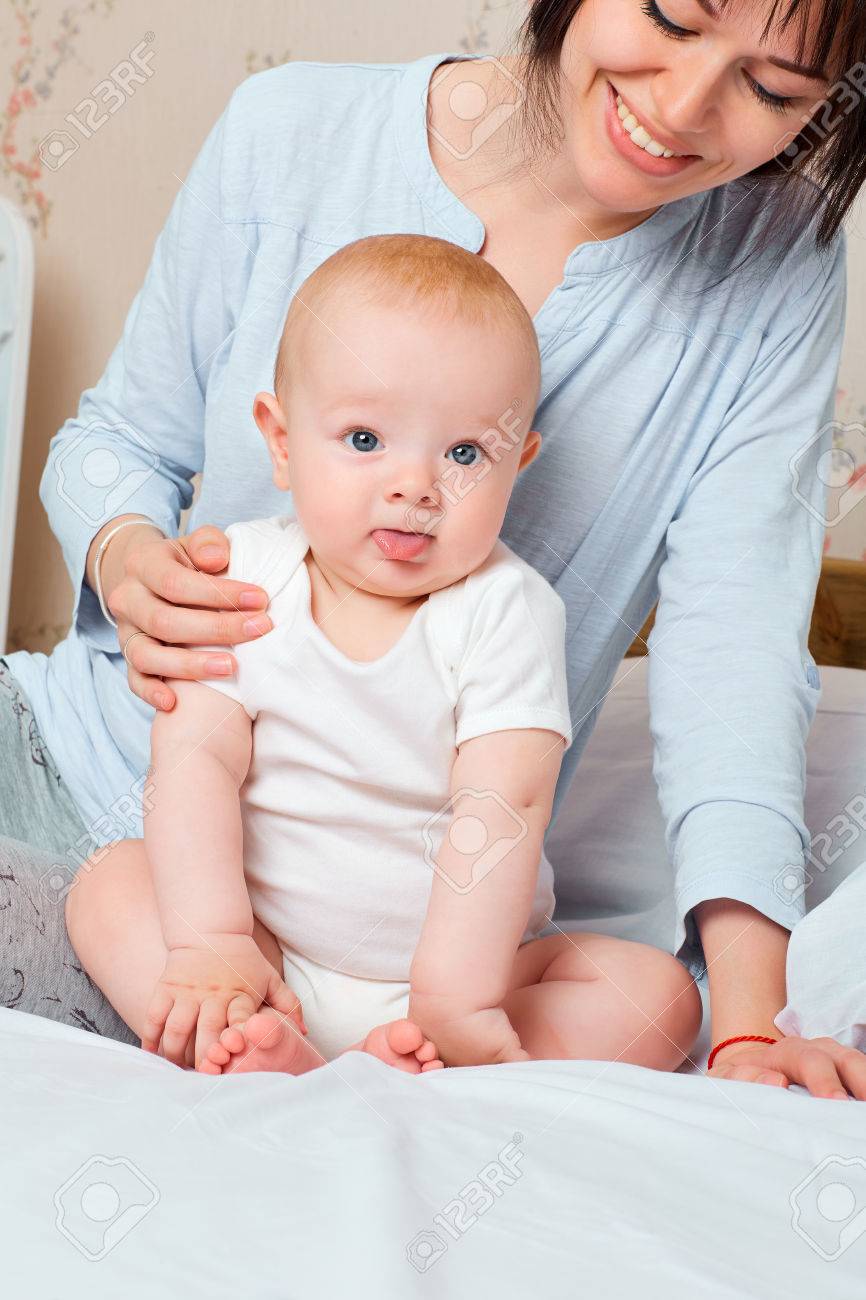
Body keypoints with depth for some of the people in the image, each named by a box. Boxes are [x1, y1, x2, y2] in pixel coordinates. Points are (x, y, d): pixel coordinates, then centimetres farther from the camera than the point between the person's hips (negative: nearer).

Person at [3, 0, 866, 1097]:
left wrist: (747, 1021, -26)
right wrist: (125, 554, -19)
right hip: (90, 756, 1)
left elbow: (735, 631, -15)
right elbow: (122, 436, 6)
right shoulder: (288, 133, -7)